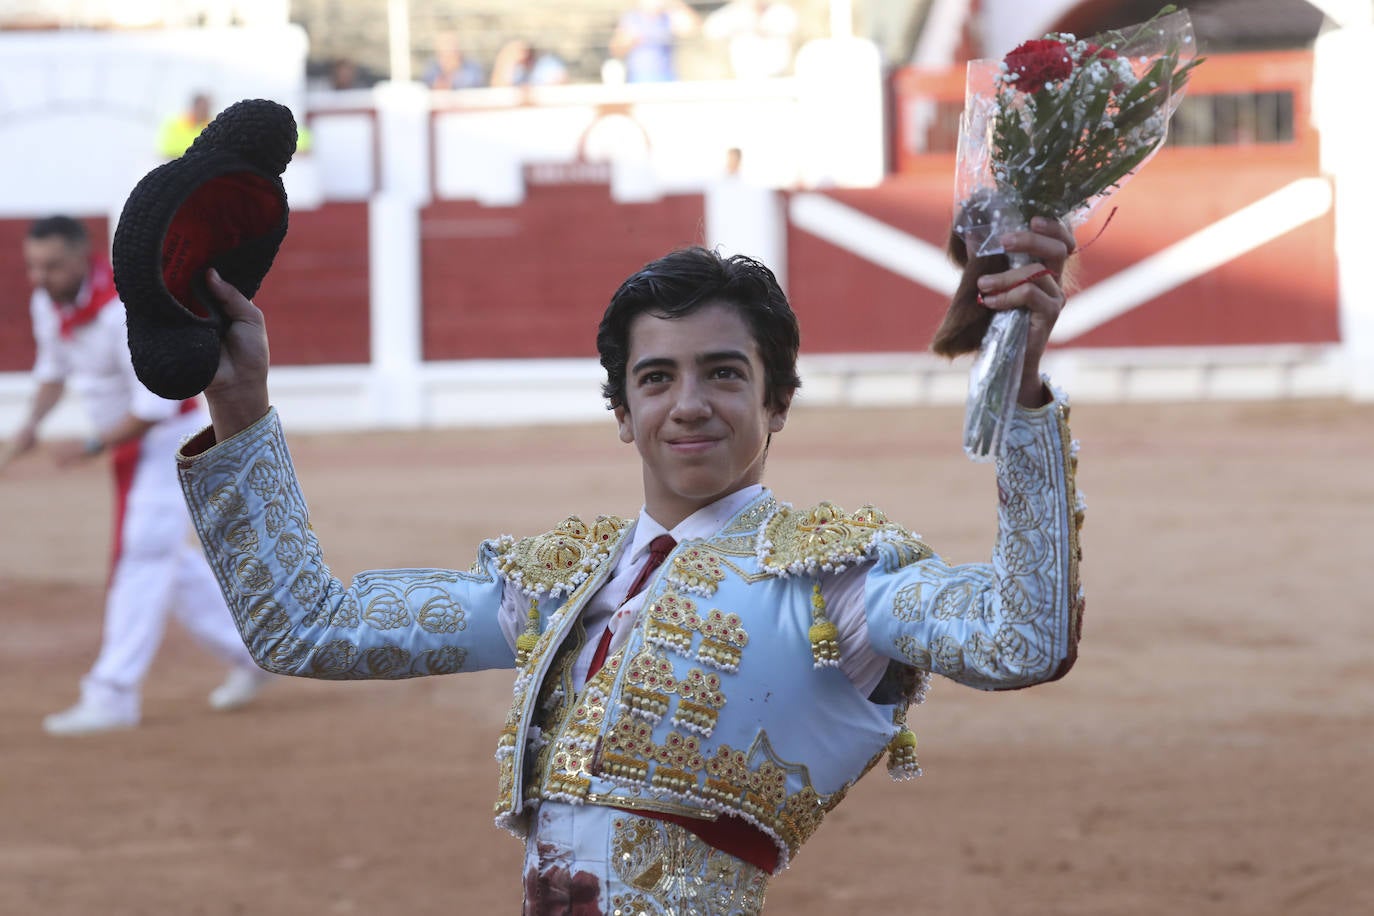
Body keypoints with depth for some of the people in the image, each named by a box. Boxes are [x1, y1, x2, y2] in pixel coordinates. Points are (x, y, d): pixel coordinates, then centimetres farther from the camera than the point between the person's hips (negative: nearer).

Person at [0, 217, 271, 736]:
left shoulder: (122, 311, -30)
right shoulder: (47, 304, -4)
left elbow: (156, 404, -30)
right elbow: (54, 366, 14)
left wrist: (92, 449, -27)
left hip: (171, 440, -9)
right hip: (130, 451, 9)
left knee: (141, 559, -12)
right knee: (164, 561, 15)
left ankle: (113, 694, -14)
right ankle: (249, 652, 28)